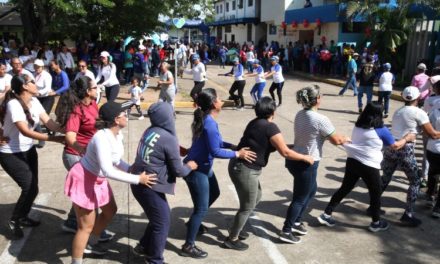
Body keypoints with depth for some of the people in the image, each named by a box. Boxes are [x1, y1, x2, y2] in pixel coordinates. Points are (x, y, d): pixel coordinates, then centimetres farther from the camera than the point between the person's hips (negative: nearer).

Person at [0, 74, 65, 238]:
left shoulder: (34, 101, -1)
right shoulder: (14, 104, -25)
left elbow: (48, 122, -8)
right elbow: (26, 131, -32)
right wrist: (55, 139, -36)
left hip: (28, 150, 8)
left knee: (32, 187, 11)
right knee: (30, 188, -10)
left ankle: (23, 217, 35)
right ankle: (14, 221, 13)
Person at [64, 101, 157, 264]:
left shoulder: (118, 135, -5)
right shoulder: (102, 138, -33)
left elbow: (116, 161, 5)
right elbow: (108, 171, -39)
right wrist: (137, 179, -35)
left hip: (98, 179, 10)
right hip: (83, 180, -10)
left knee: (110, 211, 24)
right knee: (86, 226, -2)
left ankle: (90, 244, 44)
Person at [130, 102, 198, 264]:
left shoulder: (150, 131, 4)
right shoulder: (169, 139, -21)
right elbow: (178, 170, -14)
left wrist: (178, 150, 20)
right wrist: (189, 166, 5)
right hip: (149, 186, -9)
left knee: (158, 217, 24)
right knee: (162, 221, 7)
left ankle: (144, 247, 39)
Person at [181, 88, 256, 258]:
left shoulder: (205, 118, 4)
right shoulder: (210, 123, -26)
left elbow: (213, 142, 13)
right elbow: (215, 151, -24)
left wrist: (231, 145, 2)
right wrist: (237, 154, -17)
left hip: (202, 166, 10)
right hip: (196, 169, -10)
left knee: (214, 193, 28)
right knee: (201, 208, -1)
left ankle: (194, 222, 46)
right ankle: (188, 246, 11)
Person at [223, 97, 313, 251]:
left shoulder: (256, 123, 10)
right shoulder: (270, 127, -17)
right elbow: (285, 153, -14)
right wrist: (306, 158, -1)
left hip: (240, 166, 9)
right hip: (245, 170, -9)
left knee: (256, 197, 25)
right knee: (247, 206, 6)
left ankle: (236, 228, 38)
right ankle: (232, 239, 20)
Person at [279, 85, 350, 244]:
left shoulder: (300, 115, 3)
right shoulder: (321, 119, -21)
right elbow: (336, 140, -10)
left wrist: (326, 136, 15)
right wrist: (346, 139, 10)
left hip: (295, 159, 8)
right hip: (306, 164, -8)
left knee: (311, 190, 26)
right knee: (300, 198, 6)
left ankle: (296, 222, 35)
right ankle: (286, 232, 14)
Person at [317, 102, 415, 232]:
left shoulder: (357, 126, 7)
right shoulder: (381, 130, -8)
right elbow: (395, 146, 4)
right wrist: (407, 138, 22)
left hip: (352, 161, 6)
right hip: (369, 166, -6)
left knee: (344, 189, 15)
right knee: (375, 193, 13)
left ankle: (326, 215, 15)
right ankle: (376, 223, 28)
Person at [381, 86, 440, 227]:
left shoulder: (398, 111, 17)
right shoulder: (419, 113, -4)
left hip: (390, 147, 7)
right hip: (405, 150, -7)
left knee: (385, 178, 19)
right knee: (415, 182, 9)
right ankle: (408, 215, 8)